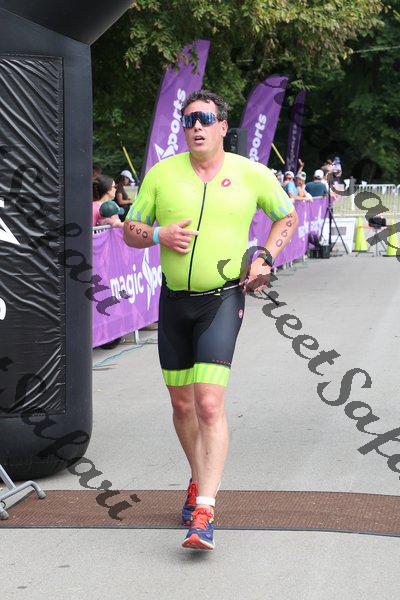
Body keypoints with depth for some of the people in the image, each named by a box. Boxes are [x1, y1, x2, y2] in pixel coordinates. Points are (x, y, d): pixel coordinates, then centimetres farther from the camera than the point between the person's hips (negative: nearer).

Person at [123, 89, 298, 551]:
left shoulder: (252, 174, -1)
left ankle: (204, 512, -17)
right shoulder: (161, 174, 2)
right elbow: (129, 231, 9)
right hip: (174, 300, 3)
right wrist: (158, 235, -13)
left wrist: (264, 257, 0)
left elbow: (287, 217, 15)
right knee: (182, 404, 12)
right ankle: (199, 479, 37)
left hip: (222, 300, -3)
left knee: (209, 403, -16)